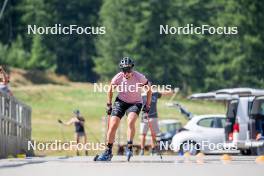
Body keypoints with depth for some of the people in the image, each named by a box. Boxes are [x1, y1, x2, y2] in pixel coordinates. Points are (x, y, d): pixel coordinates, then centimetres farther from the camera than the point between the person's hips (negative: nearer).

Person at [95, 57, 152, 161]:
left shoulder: (139, 77, -20)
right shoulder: (118, 77, -15)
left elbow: (149, 90, -3)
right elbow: (110, 90, 5)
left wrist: (147, 105, -4)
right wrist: (109, 105, 5)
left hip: (135, 103, -2)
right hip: (120, 102, 2)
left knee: (131, 121, -31)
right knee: (113, 125, -11)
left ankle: (129, 148, -22)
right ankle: (108, 152, 0)